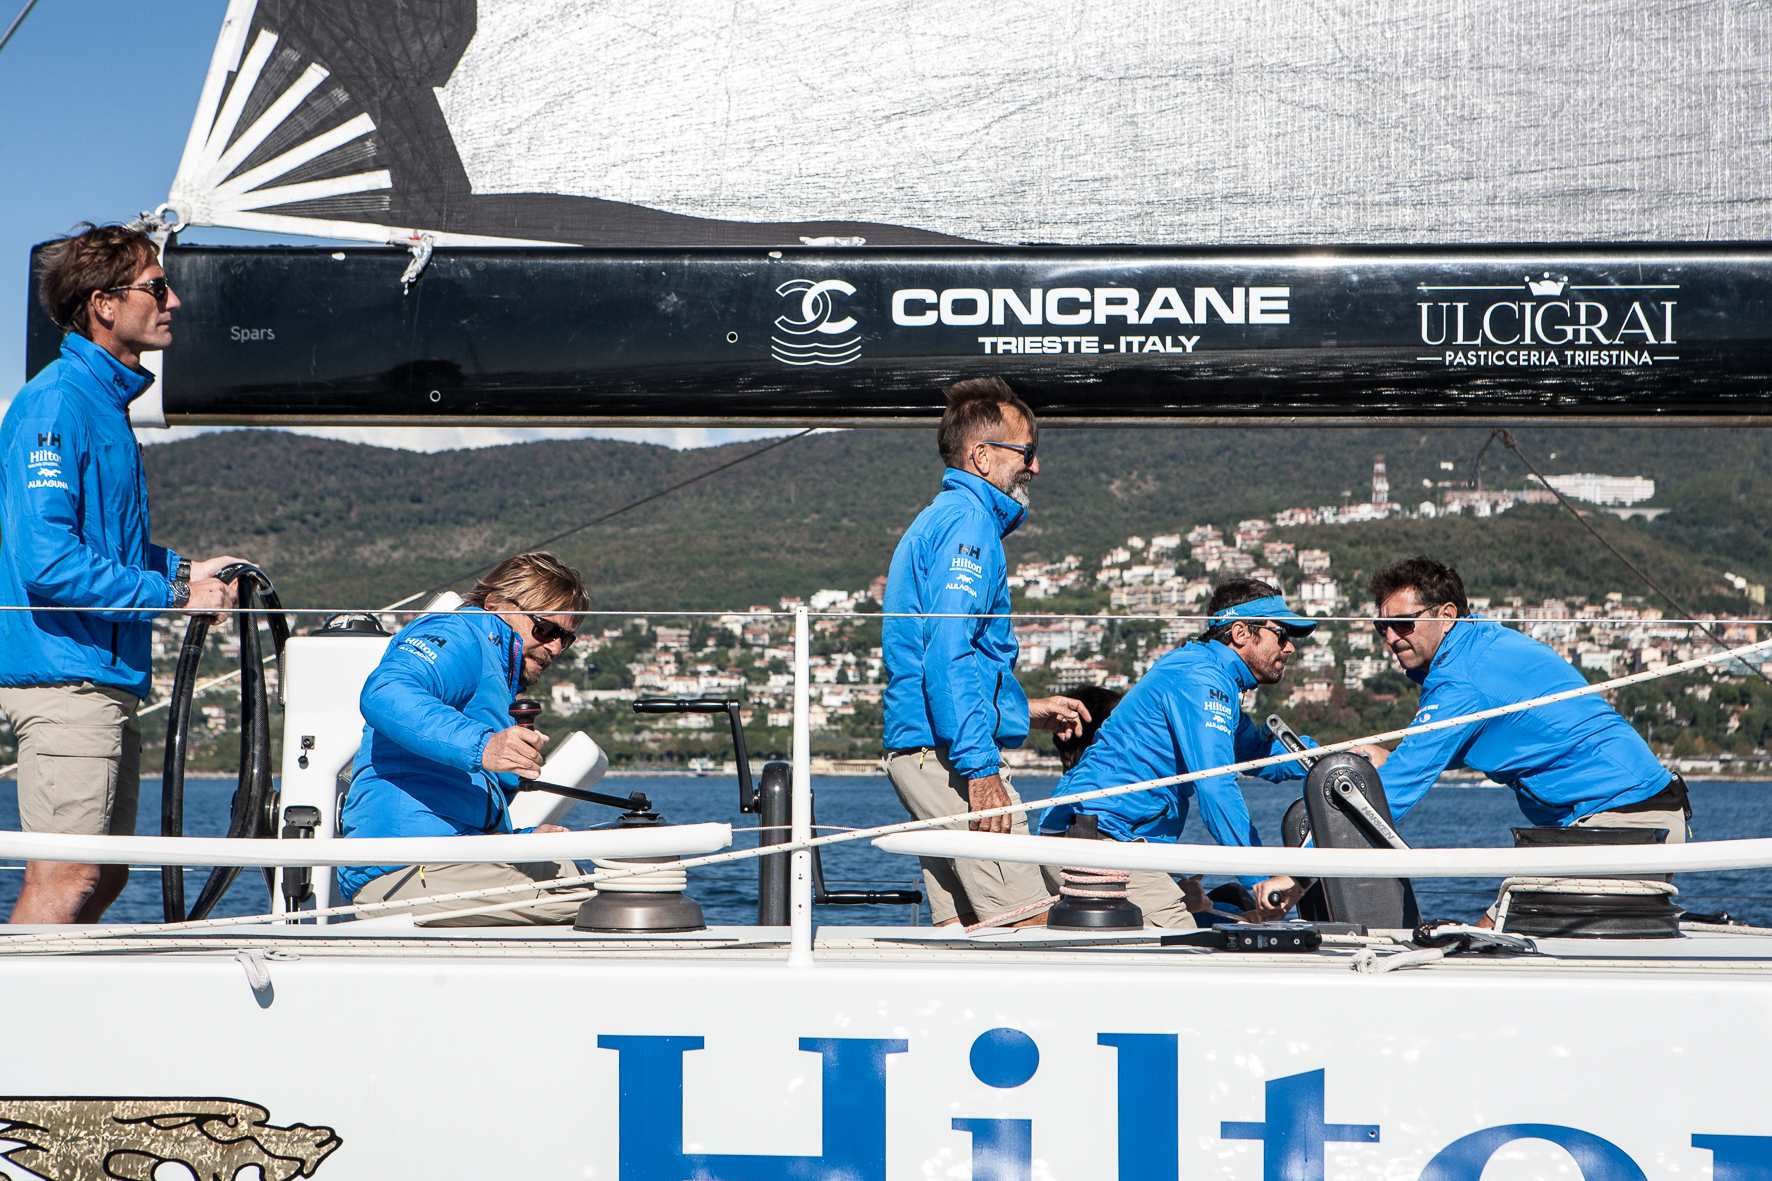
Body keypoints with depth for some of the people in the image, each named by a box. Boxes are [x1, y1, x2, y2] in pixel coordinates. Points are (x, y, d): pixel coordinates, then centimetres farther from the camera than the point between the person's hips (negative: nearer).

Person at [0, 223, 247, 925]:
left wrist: (186, 568, 12)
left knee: (104, 878, 13)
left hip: (107, 678, 10)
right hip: (66, 680, -10)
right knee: (66, 880, -10)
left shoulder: (106, 403, 18)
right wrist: (174, 593, -17)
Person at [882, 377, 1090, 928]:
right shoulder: (968, 520, -9)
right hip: (946, 755, -11)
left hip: (918, 751, 11)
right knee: (1026, 924, -13)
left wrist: (1025, 711, 27)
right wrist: (980, 767, -24)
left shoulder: (937, 520, 24)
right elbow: (948, 655, -21)